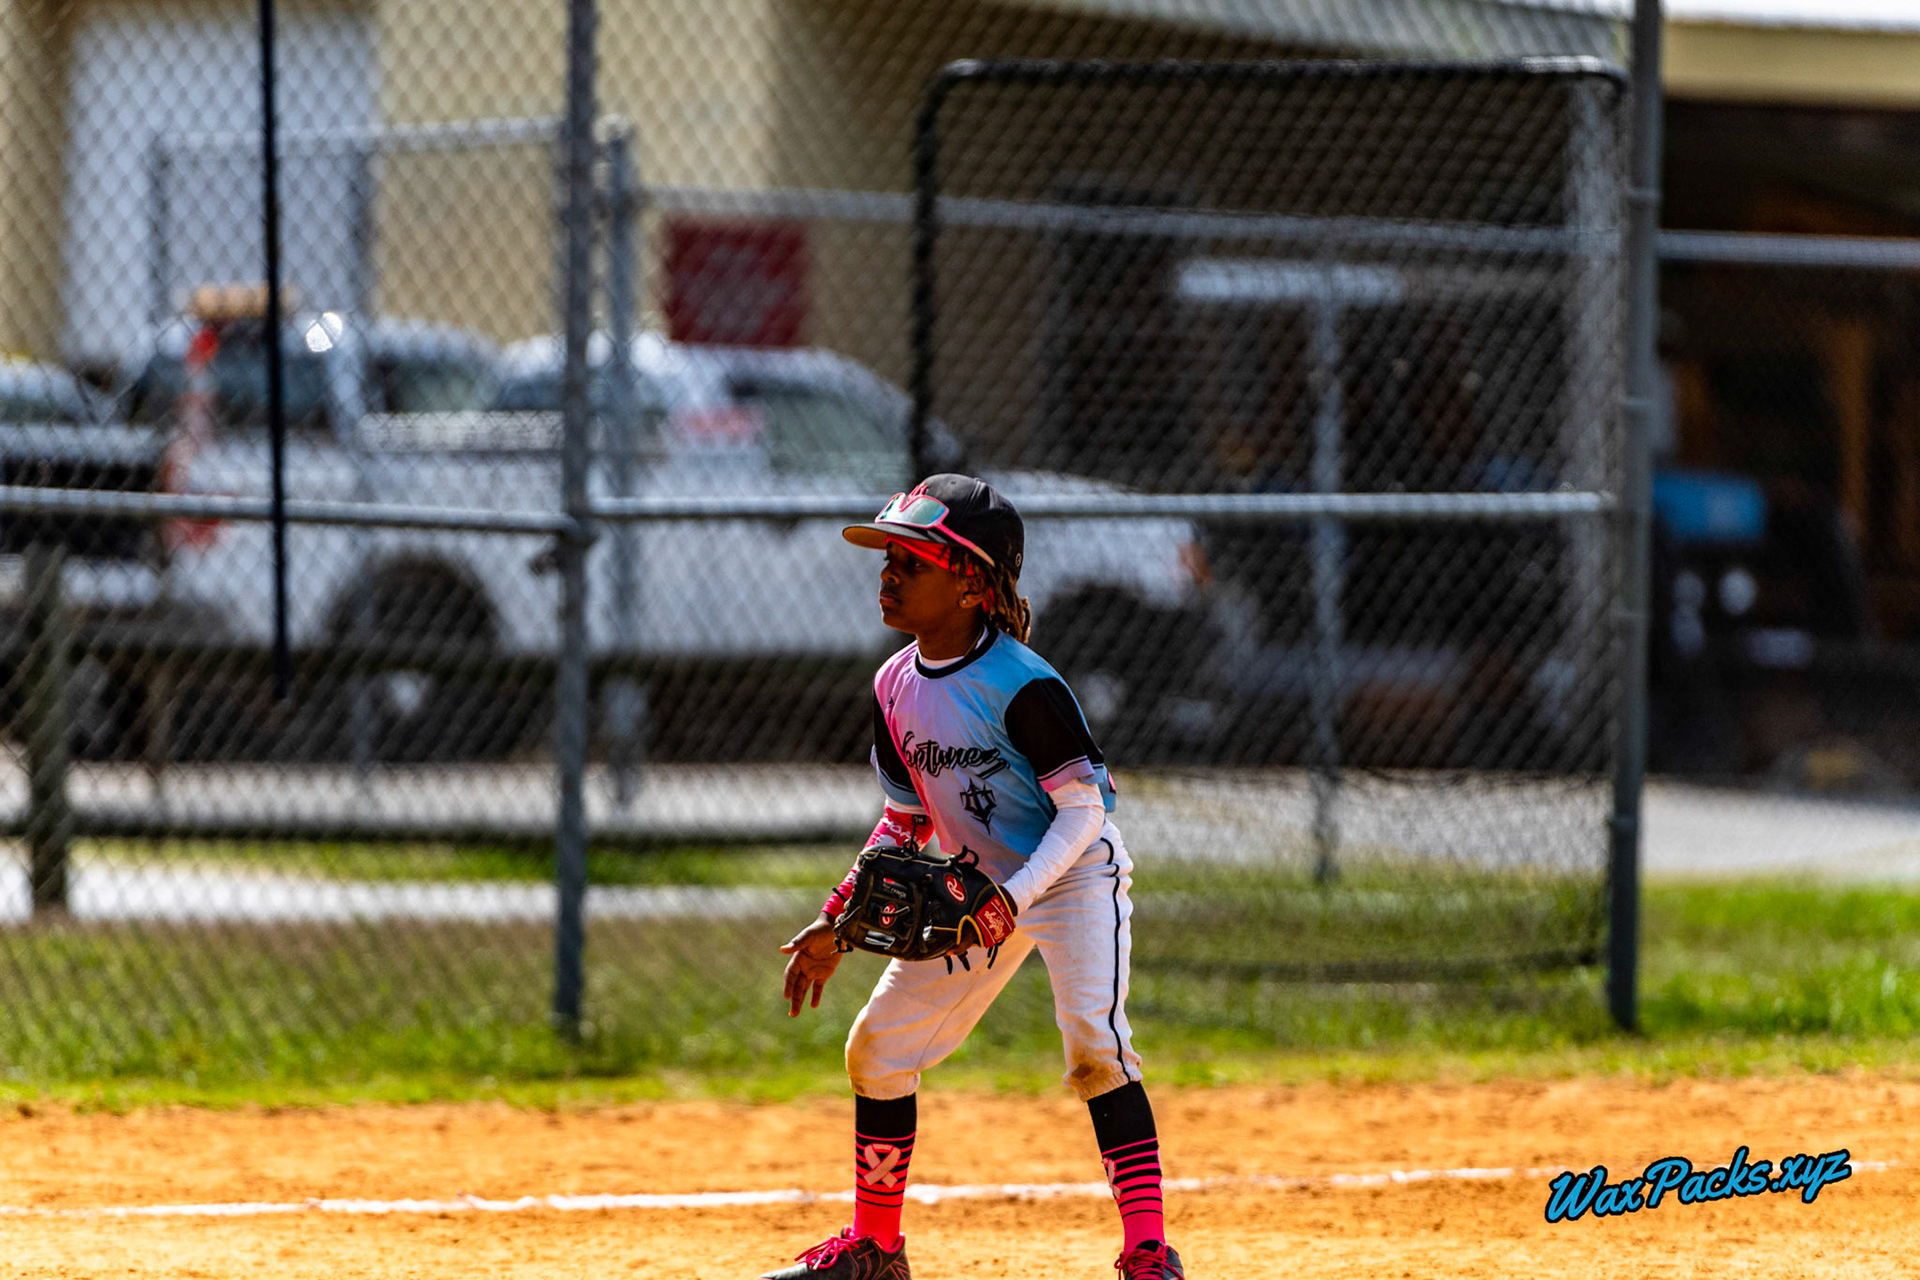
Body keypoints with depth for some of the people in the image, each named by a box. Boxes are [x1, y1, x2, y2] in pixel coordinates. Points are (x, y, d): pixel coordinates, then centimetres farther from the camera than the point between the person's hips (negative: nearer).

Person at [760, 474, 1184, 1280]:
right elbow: (907, 821, 10)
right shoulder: (895, 686, -2)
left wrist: (1013, 898, -33)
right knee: (877, 1049, 6)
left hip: (1075, 877, -8)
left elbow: (1082, 809, -22)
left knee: (1093, 1042, -27)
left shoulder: (1021, 685, -24)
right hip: (976, 886, 8)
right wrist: (835, 925, 7)